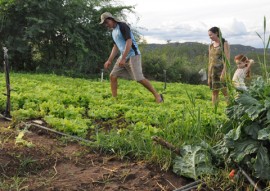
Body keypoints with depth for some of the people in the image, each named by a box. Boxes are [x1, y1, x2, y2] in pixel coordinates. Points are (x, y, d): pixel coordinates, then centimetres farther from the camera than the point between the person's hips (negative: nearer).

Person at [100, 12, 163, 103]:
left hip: (133, 55, -9)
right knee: (112, 76, 0)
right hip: (123, 56, 9)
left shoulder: (122, 26, -12)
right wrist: (109, 60, 16)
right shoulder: (113, 31, 16)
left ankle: (157, 96, -2)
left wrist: (123, 59, -27)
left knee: (139, 78, -14)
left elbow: (129, 42, -21)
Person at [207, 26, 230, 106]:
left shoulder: (224, 43, -3)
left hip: (221, 70, -6)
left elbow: (227, 59, -10)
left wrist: (224, 72, -20)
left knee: (225, 91, -9)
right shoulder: (211, 45, 13)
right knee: (214, 92, 7)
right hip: (213, 71, 6)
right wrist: (209, 76, 12)